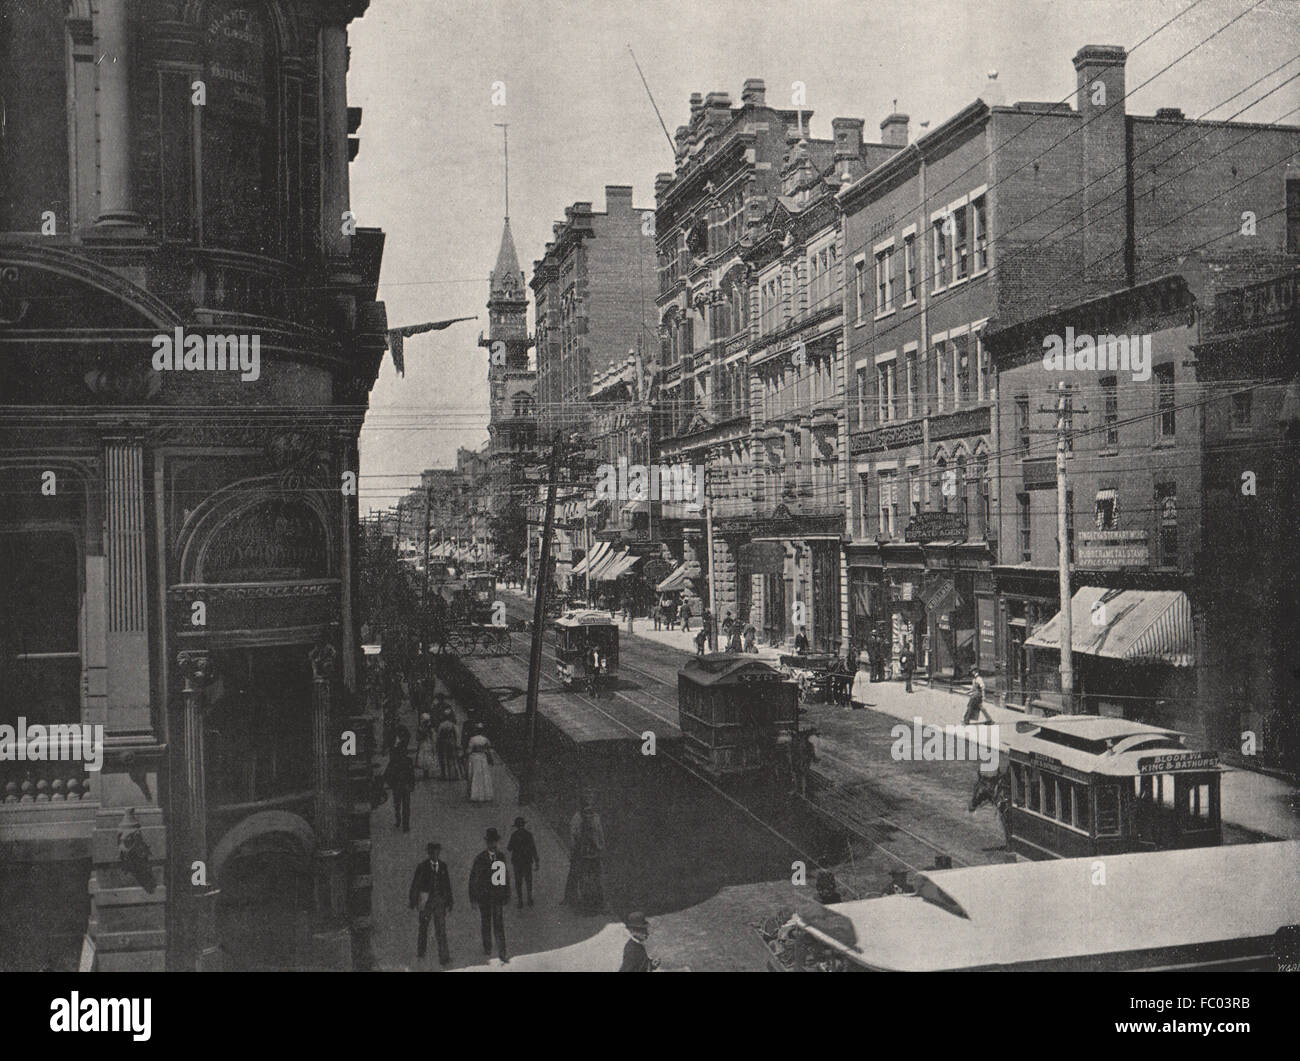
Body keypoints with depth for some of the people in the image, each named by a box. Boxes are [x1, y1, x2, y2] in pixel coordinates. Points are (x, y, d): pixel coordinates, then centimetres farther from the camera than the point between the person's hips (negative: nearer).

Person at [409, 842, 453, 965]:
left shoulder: (443, 866, 5)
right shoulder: (422, 867, -3)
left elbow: (447, 885, 11)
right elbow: (415, 886, 0)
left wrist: (449, 902, 10)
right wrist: (414, 902, -3)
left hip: (440, 901, 1)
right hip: (426, 901, -1)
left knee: (441, 929, -6)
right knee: (423, 928, 14)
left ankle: (444, 957, -7)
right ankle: (420, 952, 34)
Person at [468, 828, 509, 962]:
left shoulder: (501, 857, 2)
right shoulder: (479, 858, -5)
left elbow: (505, 876, 8)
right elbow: (472, 879, -1)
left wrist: (507, 895, 8)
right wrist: (472, 898, -2)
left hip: (498, 895, 1)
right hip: (483, 897, -1)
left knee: (499, 925, -2)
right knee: (485, 924, 11)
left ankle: (501, 953, 1)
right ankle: (487, 948, 29)